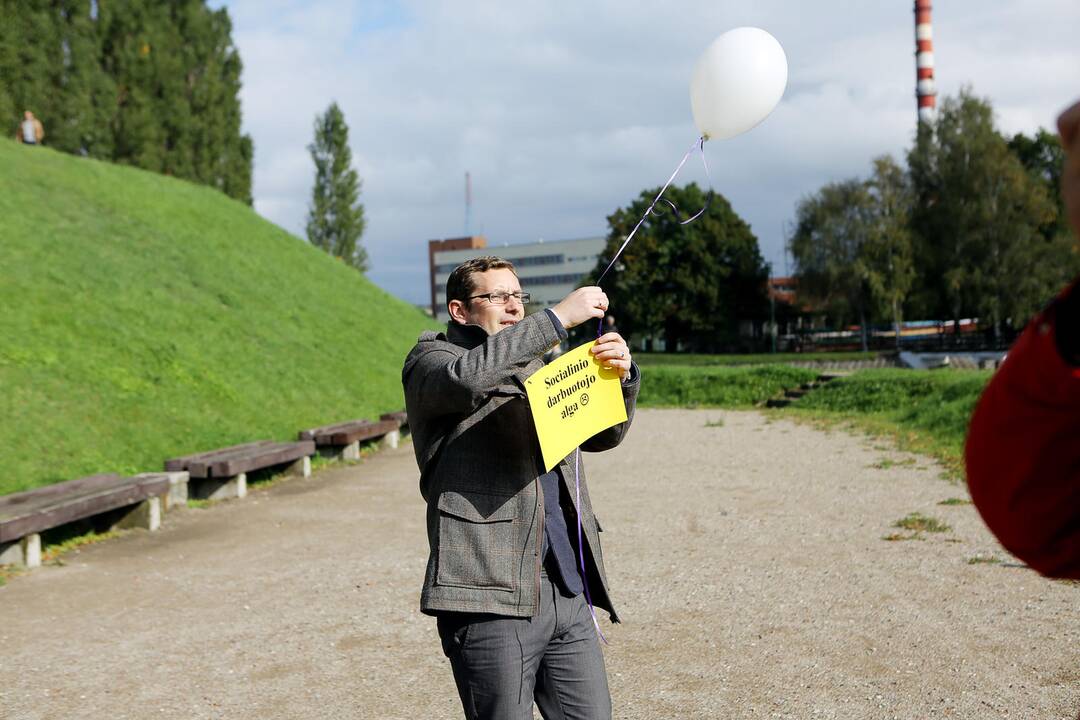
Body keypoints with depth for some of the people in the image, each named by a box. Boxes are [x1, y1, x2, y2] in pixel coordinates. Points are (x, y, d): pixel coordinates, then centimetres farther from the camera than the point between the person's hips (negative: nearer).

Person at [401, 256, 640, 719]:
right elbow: (469, 377, -20)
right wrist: (558, 317, -17)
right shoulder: (430, 360, 4)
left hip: (570, 594, 7)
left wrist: (621, 375, -2)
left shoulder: (536, 368, 25)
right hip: (491, 595, -7)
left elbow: (603, 434, 18)